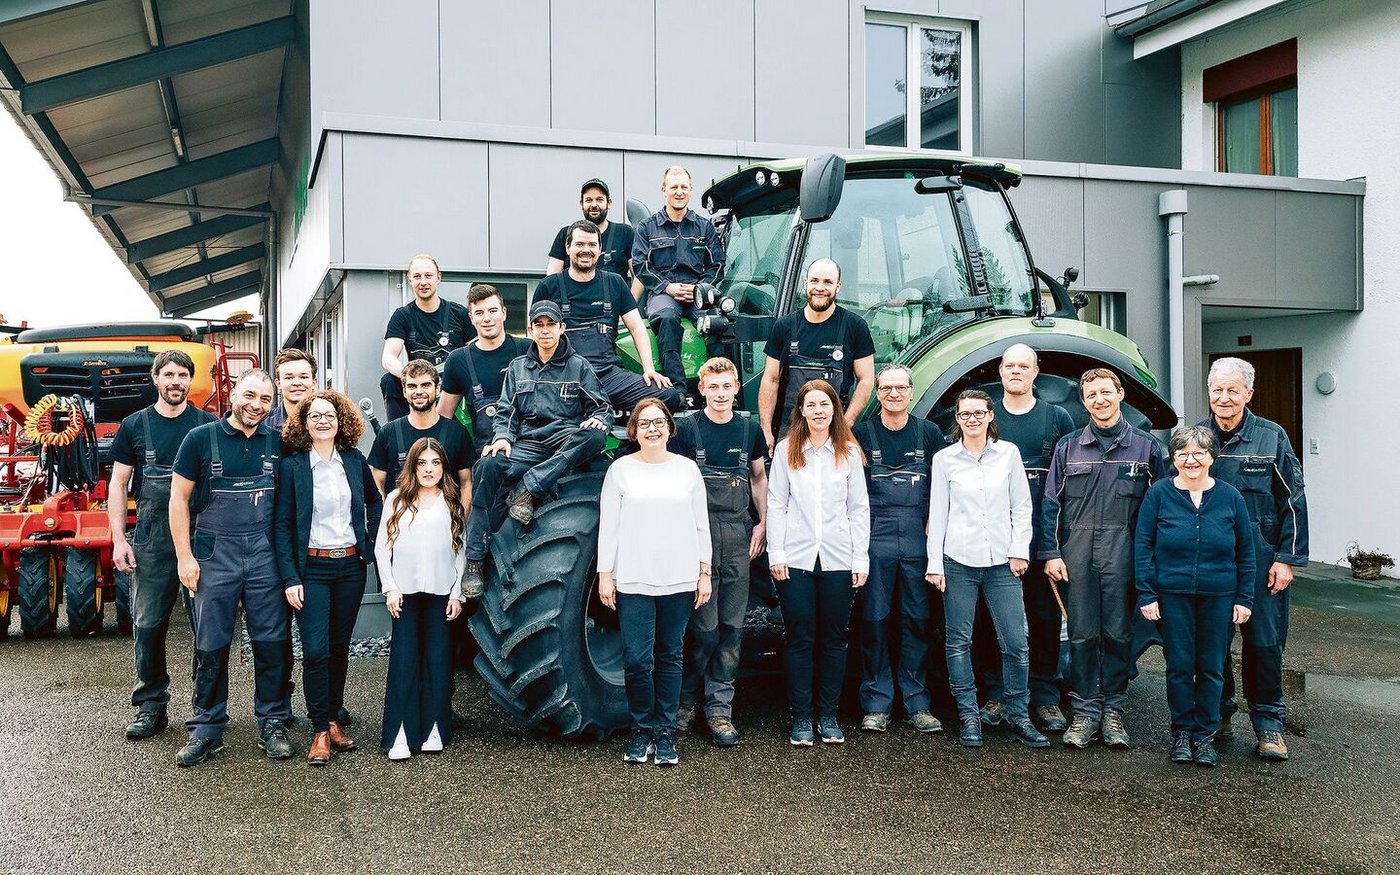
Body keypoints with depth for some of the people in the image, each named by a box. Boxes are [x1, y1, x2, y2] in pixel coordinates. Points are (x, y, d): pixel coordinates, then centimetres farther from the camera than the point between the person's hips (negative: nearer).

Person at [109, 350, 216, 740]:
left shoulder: (208, 425, 4)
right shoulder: (135, 426, 6)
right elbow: (118, 485, 7)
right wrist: (119, 539, -1)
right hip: (152, 540, 1)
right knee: (148, 624, 4)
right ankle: (151, 706, 15)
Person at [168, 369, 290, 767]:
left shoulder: (277, 443, 6)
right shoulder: (201, 439, -1)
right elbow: (179, 499, 0)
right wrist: (185, 556, -5)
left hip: (265, 555, 2)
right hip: (214, 554, -2)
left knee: (270, 641, 5)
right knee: (211, 644, 5)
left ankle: (273, 723, 16)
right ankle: (206, 729, 16)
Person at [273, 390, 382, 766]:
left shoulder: (354, 461, 5)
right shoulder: (291, 465, -5)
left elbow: (374, 502, 21)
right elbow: (282, 524, -6)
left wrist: (370, 544, 10)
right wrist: (290, 578, -11)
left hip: (350, 566, 3)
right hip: (311, 568, -3)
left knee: (340, 646, 11)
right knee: (315, 650, -7)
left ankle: (334, 719, 22)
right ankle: (320, 732, 1)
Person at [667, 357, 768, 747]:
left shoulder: (749, 429, 11)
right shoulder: (686, 429, 0)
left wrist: (762, 522, 10)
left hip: (738, 537, 4)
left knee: (732, 627, 5)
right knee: (704, 626, -4)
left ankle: (719, 707, 13)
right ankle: (687, 698, 15)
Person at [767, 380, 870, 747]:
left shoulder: (849, 451, 5)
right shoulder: (786, 450, 3)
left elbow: (859, 507, 5)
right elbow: (776, 504, 2)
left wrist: (861, 558, 0)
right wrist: (776, 554, -4)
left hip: (838, 559, 1)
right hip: (796, 558, -1)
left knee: (834, 637, 7)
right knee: (799, 637, 3)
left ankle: (829, 715, 18)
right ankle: (801, 716, 12)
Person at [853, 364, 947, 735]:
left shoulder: (929, 433, 8)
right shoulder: (862, 433, 4)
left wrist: (934, 526, -3)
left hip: (918, 540, 1)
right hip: (875, 540, -1)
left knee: (918, 620, 4)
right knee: (874, 620, 2)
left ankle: (917, 704, 13)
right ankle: (876, 704, 10)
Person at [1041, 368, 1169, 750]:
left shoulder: (1146, 446, 6)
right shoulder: (1068, 447, 8)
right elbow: (1051, 503, 7)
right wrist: (1051, 554, -1)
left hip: (1124, 551, -1)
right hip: (1077, 550, 1)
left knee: (1118, 632, 3)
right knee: (1082, 633, 3)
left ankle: (1113, 710, 14)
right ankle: (1085, 711, 12)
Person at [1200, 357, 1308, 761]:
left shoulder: (1272, 437, 0)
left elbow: (1293, 501, 0)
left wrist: (1287, 559, -5)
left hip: (1260, 558, -1)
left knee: (1264, 641, 2)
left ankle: (1268, 723, 15)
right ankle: (1218, 715, 22)